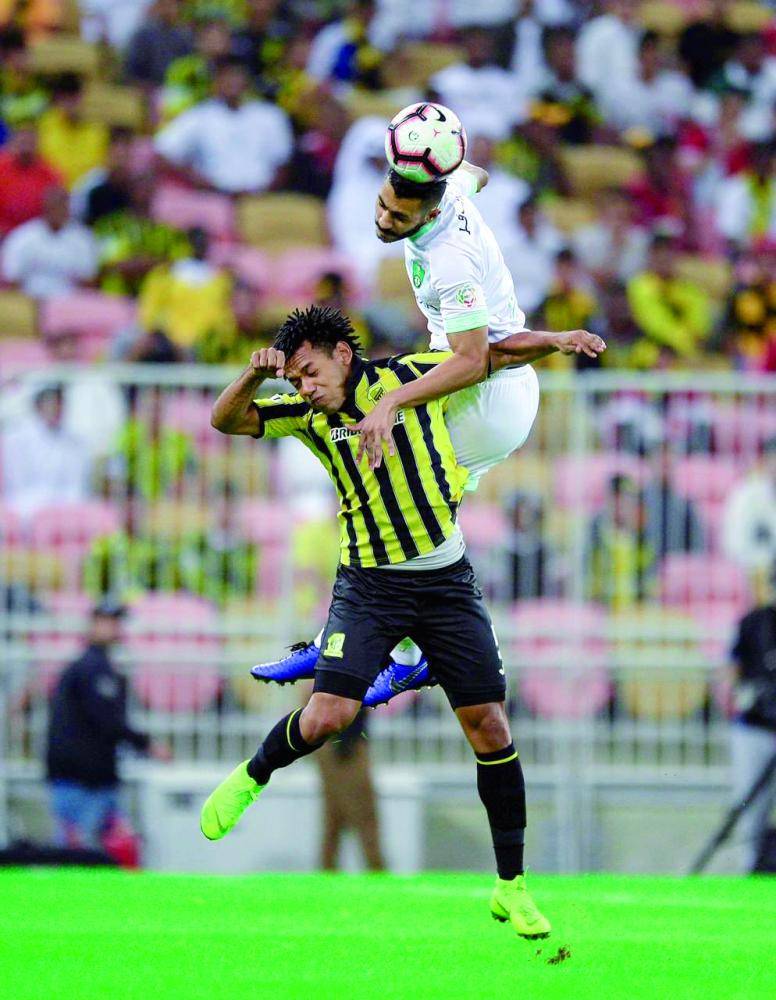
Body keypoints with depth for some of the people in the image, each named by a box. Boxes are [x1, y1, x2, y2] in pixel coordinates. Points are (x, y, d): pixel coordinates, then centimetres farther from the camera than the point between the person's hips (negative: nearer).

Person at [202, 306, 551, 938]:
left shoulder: (413, 376, -5)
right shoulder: (310, 415, -1)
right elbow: (226, 420, -5)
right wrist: (254, 376, -22)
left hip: (446, 579, 0)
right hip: (368, 583, 0)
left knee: (489, 727, -2)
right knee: (327, 716, -16)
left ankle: (511, 886, 9)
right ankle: (253, 778, 17)